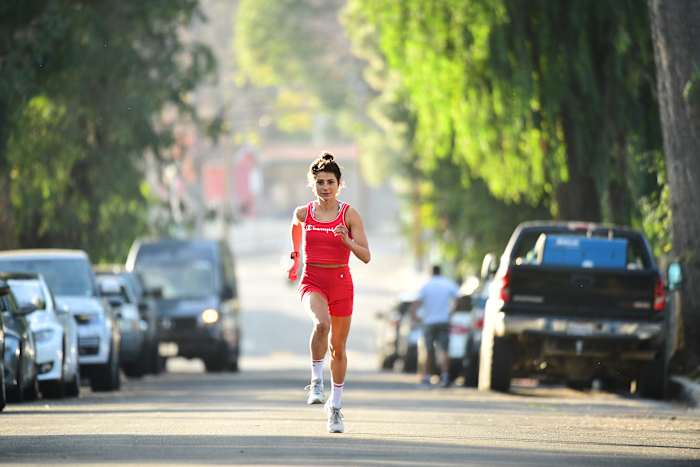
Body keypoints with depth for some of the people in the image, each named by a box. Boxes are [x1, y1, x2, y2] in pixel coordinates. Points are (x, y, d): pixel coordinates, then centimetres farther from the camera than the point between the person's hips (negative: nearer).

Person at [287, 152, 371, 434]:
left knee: (338, 347, 9)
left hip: (341, 283, 1)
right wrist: (294, 258, 29)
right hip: (312, 281, -1)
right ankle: (316, 381, -21)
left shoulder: (350, 215, -5)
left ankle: (335, 407, 24)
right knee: (321, 323, -34)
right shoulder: (302, 213, 0)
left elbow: (366, 257, -9)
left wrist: (347, 241, -25)